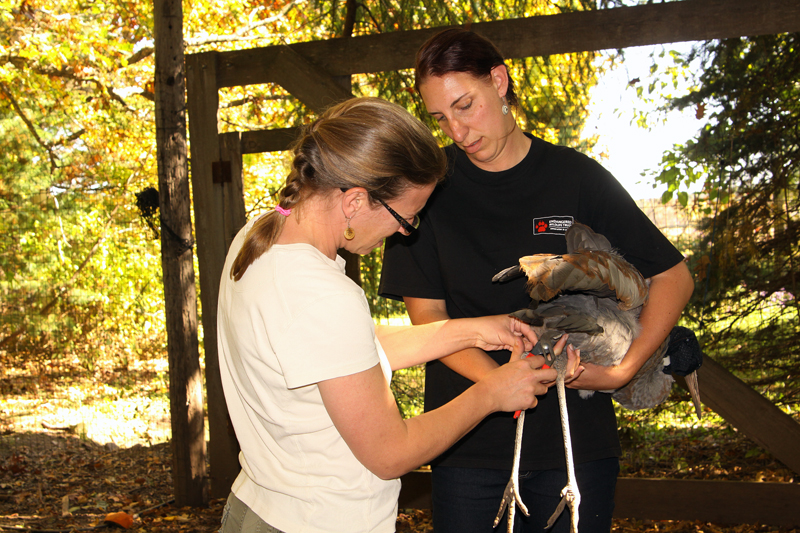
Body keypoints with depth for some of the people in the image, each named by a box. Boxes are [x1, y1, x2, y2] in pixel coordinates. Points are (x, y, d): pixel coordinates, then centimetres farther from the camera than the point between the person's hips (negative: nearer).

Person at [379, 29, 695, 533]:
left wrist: (623, 371, -12)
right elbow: (427, 312, -5)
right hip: (470, 438, 0)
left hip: (576, 434, 0)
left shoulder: (576, 176, -2)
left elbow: (673, 276, 1)